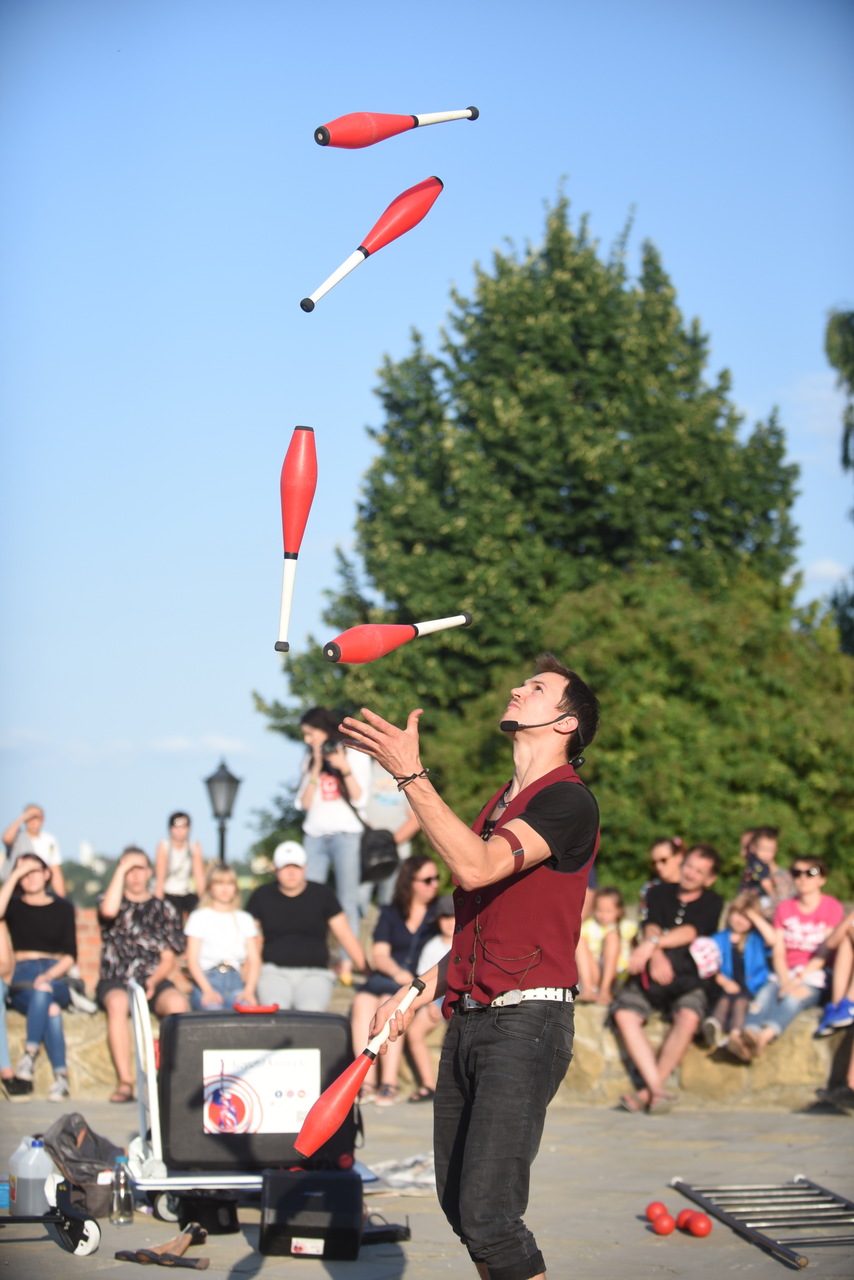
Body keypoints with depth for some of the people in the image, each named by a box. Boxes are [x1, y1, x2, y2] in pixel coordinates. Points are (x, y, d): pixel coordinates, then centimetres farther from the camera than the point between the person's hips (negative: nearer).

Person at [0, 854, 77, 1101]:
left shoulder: (63, 908, 15)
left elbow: (70, 955, 7)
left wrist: (49, 976, -12)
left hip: (56, 979, 0)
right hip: (23, 981, 0)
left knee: (43, 991, -39)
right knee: (51, 1009, -35)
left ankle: (29, 1055, -46)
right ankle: (61, 1077, -44)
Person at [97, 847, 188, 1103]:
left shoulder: (164, 910, 14)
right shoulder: (109, 900, 10)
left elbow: (168, 958, 8)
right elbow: (109, 911, -17)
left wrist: (153, 981, -12)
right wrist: (121, 869, -9)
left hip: (153, 980, 1)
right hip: (115, 981, -1)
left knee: (177, 1003, -32)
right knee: (117, 1003, -37)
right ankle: (125, 1081, -36)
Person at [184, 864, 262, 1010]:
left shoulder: (245, 919, 22)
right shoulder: (199, 917, 13)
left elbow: (254, 960, 12)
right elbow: (192, 960, 3)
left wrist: (249, 990, -9)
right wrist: (207, 990, -15)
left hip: (236, 979, 2)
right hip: (207, 978, -2)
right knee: (214, 1009, -37)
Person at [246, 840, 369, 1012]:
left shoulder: (322, 894, 12)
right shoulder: (262, 896, 14)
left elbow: (346, 936, 11)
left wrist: (367, 970, 2)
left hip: (314, 973, 0)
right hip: (274, 972, 0)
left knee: (311, 1012, -33)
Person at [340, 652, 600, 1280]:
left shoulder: (568, 802, -9)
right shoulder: (500, 804, 21)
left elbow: (476, 866, -23)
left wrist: (411, 774, -23)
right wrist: (418, 995, 16)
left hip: (525, 1020, -9)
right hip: (467, 1017, 9)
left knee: (487, 1215, -16)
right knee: (457, 1203, 9)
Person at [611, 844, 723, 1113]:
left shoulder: (711, 903, 11)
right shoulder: (659, 893, 18)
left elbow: (690, 932, -5)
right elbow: (651, 927, 2)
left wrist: (652, 944, -19)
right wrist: (656, 956, -19)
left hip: (687, 978, -2)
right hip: (650, 975, 2)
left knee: (689, 1017, -33)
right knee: (624, 1015, -27)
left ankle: (648, 1091, -28)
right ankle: (657, 1090, -34)